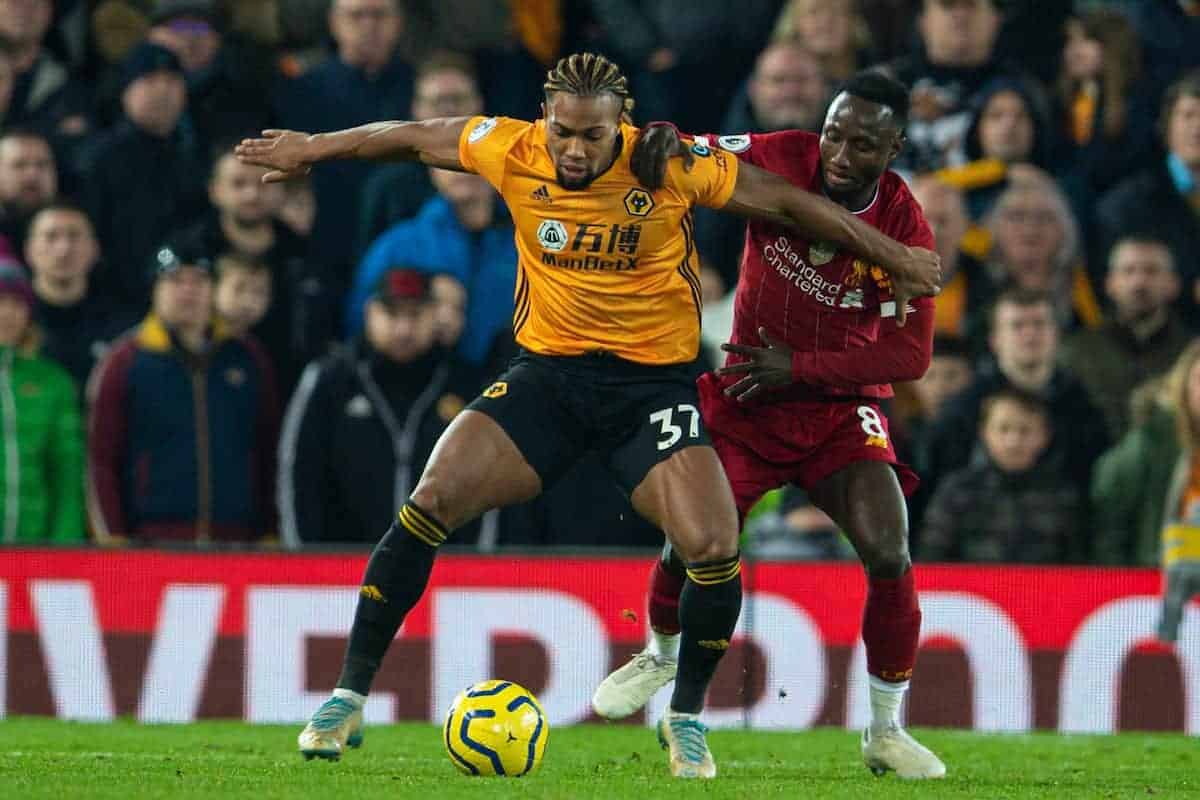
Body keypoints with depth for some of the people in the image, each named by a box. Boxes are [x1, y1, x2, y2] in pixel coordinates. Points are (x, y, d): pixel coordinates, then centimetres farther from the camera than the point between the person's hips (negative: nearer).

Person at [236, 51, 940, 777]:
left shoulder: (672, 167, -15)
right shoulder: (513, 152, -9)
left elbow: (787, 200, -3)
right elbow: (414, 138, 9)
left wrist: (892, 255, 3)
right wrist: (313, 149, 21)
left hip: (653, 381, -2)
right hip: (547, 372, 2)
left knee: (714, 550, -19)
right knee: (431, 502, -16)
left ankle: (686, 718, 8)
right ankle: (349, 699, -6)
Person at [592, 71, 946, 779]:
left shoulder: (904, 227, -16)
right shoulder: (780, 161, -15)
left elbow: (910, 354, -15)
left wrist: (800, 367, -20)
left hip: (840, 409, -1)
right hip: (747, 396, 1)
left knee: (889, 555, -18)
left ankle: (887, 731, 0)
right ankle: (662, 656, 30)